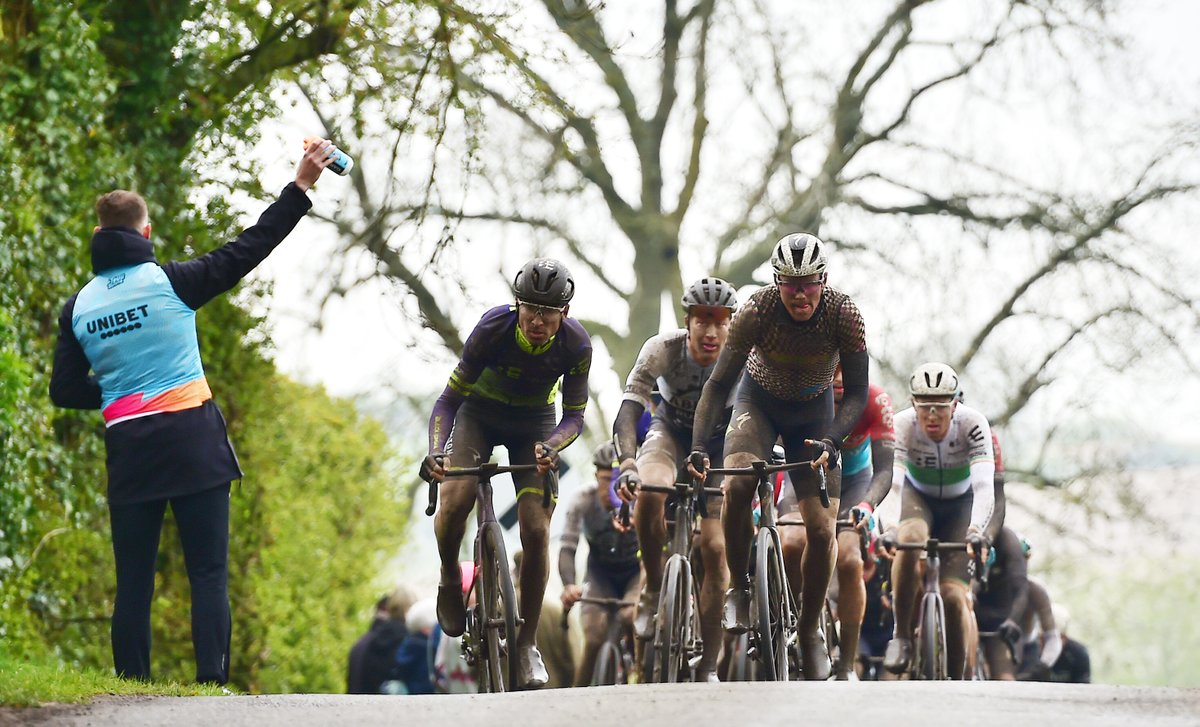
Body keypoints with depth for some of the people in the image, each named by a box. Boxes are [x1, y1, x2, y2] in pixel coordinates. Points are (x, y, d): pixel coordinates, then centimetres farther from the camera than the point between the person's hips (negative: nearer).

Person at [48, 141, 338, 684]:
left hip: (128, 454, 3)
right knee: (209, 573, -3)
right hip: (193, 444, -3)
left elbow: (64, 391, 7)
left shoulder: (78, 307, 5)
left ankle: (130, 688, 5)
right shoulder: (170, 281, -4)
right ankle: (212, 682, -13)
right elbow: (247, 250, -3)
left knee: (133, 583, 8)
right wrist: (300, 187, 0)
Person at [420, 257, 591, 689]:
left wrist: (550, 447, -40)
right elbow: (450, 398, -25)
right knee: (455, 500, -27)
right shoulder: (493, 328, -30)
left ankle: (527, 643, -1)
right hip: (481, 413, -1)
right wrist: (437, 451, -42)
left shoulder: (576, 345, -26)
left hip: (535, 422, 1)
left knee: (536, 530, -14)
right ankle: (450, 579, 4)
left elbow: (574, 416, -18)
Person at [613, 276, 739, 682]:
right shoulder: (662, 350, -28)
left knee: (715, 549, -12)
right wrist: (627, 467, -52)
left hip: (720, 446, 0)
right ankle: (653, 589, -12)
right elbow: (629, 411, -35)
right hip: (670, 434, 0)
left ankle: (708, 669, -4)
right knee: (650, 492, -36)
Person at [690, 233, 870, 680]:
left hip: (814, 413, 1)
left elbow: (857, 392, -23)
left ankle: (810, 630, 11)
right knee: (737, 484, -32)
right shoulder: (757, 311, -29)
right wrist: (698, 447, -39)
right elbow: (719, 383, -27)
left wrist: (831, 442, -40)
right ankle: (739, 588, -12)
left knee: (821, 529, -9)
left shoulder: (844, 315, -27)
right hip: (760, 403, -1)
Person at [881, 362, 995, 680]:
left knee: (953, 595, -17)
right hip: (917, 498, 0)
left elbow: (984, 486, -38)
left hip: (960, 504, 0)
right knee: (910, 540, -37)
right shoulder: (903, 424, -28)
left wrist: (976, 530, -56)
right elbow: (890, 479, -37)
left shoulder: (973, 425, -29)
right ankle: (901, 635, -21)